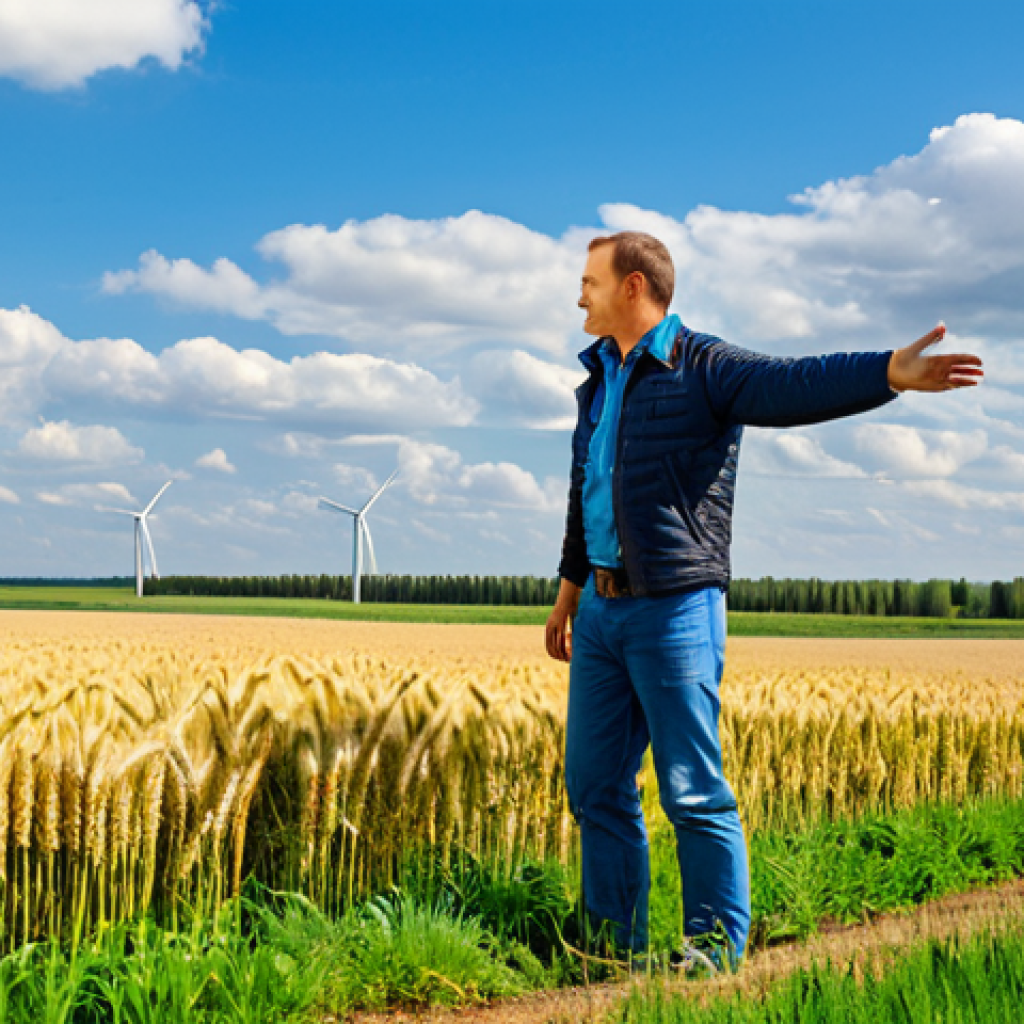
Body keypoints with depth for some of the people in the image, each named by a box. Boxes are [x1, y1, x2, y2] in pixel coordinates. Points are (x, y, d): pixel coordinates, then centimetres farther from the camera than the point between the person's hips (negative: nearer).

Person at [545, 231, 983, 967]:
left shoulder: (703, 369, -8)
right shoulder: (599, 381, 17)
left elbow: (796, 387, -25)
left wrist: (892, 372, -43)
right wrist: (569, 591, 30)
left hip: (675, 613, -8)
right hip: (602, 610, 8)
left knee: (694, 794, -4)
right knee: (596, 786, 11)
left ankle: (718, 956, 5)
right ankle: (614, 947, 22)